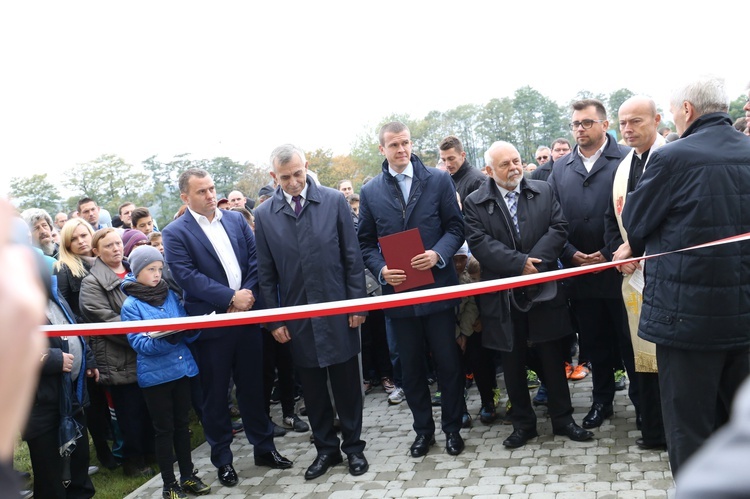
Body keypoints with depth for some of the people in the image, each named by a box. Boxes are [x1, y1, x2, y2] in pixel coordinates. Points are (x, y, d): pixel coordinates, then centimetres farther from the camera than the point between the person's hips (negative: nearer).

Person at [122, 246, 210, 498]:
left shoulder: (170, 295, 5)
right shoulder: (131, 305, -7)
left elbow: (187, 332, 7)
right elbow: (139, 343, -15)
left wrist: (192, 328, -17)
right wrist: (167, 338, -30)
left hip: (182, 368, 4)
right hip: (155, 374, -4)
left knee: (182, 424, 14)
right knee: (164, 429, 6)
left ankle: (188, 476, 27)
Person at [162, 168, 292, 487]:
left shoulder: (236, 219, 9)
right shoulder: (175, 233, -5)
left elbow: (255, 259, 4)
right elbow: (187, 276, -15)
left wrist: (248, 294, -11)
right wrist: (231, 297, -19)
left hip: (247, 316, 4)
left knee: (253, 386, 14)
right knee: (215, 394, 8)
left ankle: (264, 447, 28)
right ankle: (222, 459, 23)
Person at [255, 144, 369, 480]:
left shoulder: (334, 201, -4)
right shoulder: (264, 215, 0)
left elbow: (352, 257, -2)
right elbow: (266, 273, 4)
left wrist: (357, 303, -5)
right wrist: (274, 319, 1)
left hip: (338, 312, -1)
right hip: (297, 318, 2)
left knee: (347, 384, 9)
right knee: (312, 388, 12)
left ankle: (353, 446, 27)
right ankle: (326, 449, 29)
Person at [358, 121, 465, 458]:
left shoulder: (439, 181, 0)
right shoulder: (370, 192, 4)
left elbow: (455, 227, 0)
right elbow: (366, 242, 7)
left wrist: (439, 254, -18)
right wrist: (381, 270, -11)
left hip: (437, 286, -2)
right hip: (398, 290, 2)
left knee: (448, 362, 7)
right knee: (411, 367, 12)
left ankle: (452, 428, 25)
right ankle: (423, 429, 28)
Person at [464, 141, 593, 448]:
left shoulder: (544, 191, 6)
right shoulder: (475, 203, -1)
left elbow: (559, 228, -3)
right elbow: (479, 243, -12)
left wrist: (535, 262, -17)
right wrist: (520, 263, -18)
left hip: (544, 292, 1)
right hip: (504, 298, -1)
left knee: (552, 358, 10)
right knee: (513, 362, 10)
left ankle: (562, 419, 25)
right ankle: (523, 424, 25)